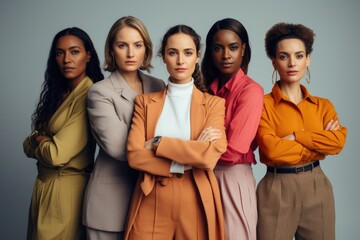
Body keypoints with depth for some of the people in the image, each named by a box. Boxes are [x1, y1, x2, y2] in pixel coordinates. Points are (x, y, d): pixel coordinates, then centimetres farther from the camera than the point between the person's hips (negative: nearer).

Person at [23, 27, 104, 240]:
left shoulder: (89, 96, -19)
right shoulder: (57, 94, 8)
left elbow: (57, 154, -23)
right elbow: (29, 146, 6)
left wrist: (39, 139, -2)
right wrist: (46, 141, -14)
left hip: (68, 188, -8)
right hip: (43, 184, 8)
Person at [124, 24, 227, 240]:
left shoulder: (214, 103, 2)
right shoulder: (145, 102, 5)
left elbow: (211, 155, -15)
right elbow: (134, 155, -8)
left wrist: (158, 143, -11)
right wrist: (190, 156, -15)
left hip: (197, 204, -1)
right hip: (152, 205, 1)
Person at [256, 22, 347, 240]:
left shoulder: (323, 105, 8)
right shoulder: (263, 104, -5)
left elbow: (338, 142, -10)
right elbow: (271, 149, -18)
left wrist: (294, 136, -16)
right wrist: (320, 143, -10)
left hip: (317, 187, 4)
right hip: (277, 189, -4)